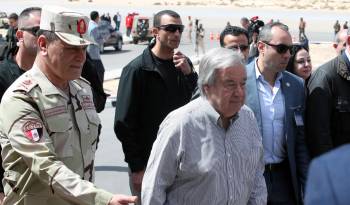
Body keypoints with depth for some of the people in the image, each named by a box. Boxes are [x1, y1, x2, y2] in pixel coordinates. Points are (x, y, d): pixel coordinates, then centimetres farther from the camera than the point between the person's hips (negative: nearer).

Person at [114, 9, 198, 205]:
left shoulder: (184, 64, 5)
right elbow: (124, 123, -11)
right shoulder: (137, 69, -11)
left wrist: (189, 74, -12)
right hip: (147, 163, -4)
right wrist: (136, 167, -12)